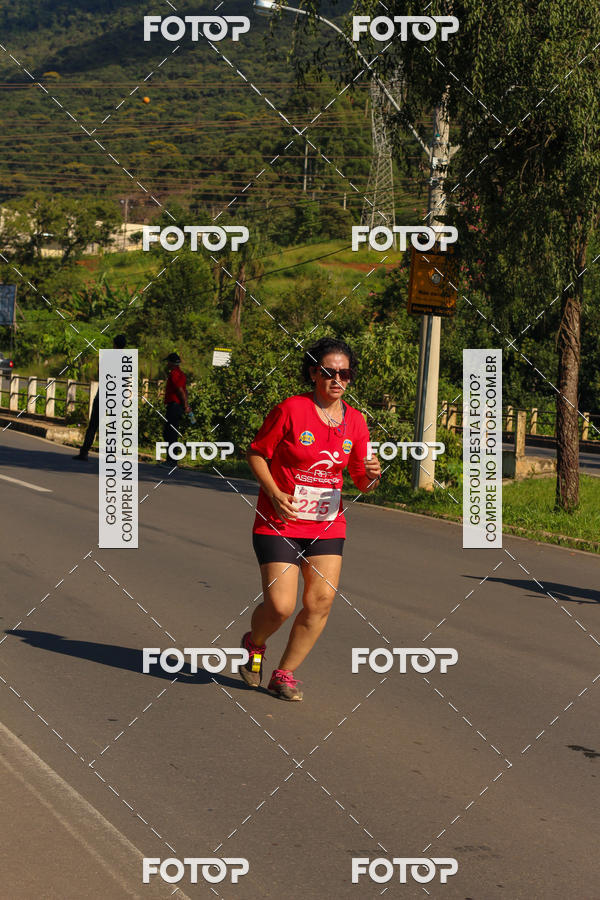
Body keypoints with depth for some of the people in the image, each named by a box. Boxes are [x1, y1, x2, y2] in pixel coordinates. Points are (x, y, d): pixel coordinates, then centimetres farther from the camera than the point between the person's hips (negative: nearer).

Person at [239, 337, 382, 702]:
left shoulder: (355, 421, 3)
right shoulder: (291, 409, -10)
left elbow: (361, 480, 10)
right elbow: (257, 453, -2)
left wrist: (372, 475, -13)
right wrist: (274, 494, -16)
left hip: (327, 524, 4)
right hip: (279, 521, -4)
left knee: (321, 600, -5)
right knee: (281, 605, -11)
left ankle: (285, 673, 14)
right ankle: (254, 644, 25)